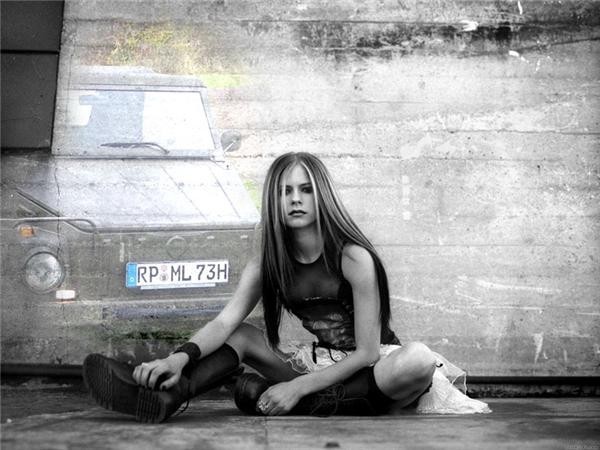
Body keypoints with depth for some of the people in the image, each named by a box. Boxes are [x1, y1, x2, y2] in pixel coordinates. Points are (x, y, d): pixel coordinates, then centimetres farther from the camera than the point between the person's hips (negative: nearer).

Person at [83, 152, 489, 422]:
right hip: (323, 362, 5)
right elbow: (225, 322, -15)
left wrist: (298, 389, -25)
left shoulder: (353, 258, -20)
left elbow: (367, 353, -20)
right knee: (241, 336, -6)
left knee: (419, 359, -36)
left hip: (371, 371, -4)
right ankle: (165, 398, -30)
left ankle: (303, 407, -25)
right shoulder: (268, 264, -4)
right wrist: (182, 356, -36)